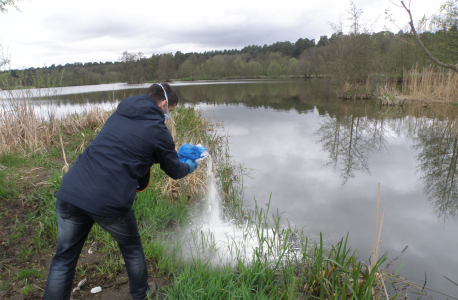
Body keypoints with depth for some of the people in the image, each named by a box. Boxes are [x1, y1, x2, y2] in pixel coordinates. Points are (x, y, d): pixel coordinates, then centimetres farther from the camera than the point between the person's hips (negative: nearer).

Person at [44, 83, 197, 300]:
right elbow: (174, 171, 11)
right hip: (109, 202, -5)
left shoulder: (119, 114, 16)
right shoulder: (158, 131, -2)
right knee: (131, 249, 22)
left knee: (64, 258, 20)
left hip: (70, 192, 5)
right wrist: (189, 166, 34)